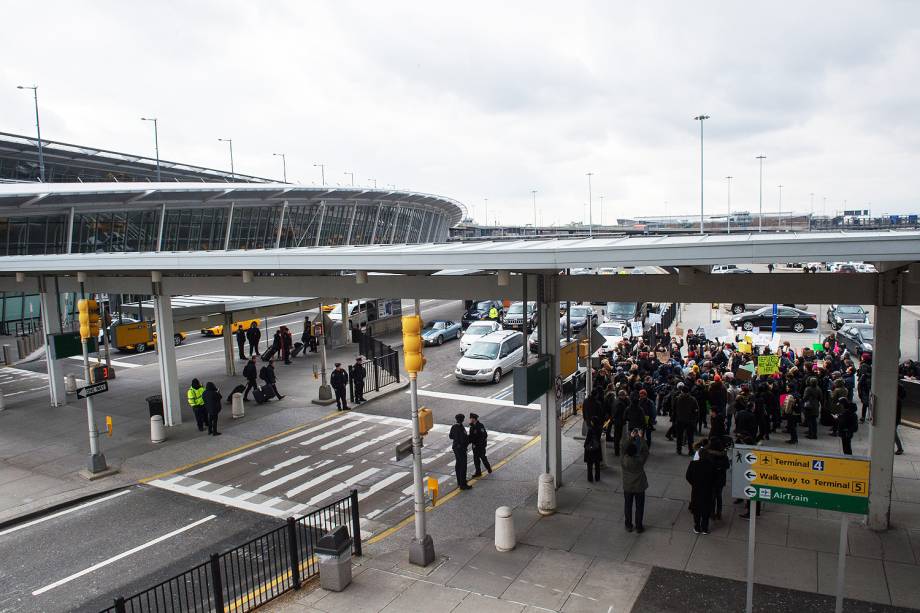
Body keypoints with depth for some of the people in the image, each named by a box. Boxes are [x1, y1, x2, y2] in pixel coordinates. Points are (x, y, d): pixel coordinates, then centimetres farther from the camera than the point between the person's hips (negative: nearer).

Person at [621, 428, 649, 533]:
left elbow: (624, 450, -5)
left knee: (628, 507, 17)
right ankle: (639, 527, 26)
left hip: (627, 488, 2)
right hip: (639, 488, -1)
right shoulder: (639, 461, -27)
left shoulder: (623, 460, -22)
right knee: (639, 507, 15)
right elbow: (645, 450, -12)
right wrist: (641, 438, -7)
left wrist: (630, 437, -4)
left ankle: (629, 526, 29)